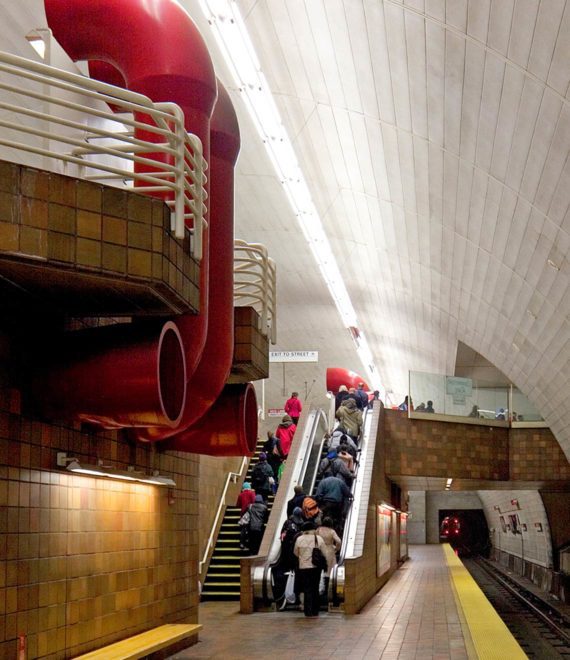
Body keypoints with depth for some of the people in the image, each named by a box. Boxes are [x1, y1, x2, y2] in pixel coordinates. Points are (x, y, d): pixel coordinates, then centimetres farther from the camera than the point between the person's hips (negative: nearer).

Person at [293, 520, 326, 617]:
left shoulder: (299, 539, -6)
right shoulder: (319, 539, -5)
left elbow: (296, 553, 6)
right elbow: (324, 553, 0)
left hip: (304, 567, -1)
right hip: (316, 567, 1)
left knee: (307, 590, 4)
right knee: (315, 589, 13)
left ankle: (308, 612, -1)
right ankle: (315, 611, 18)